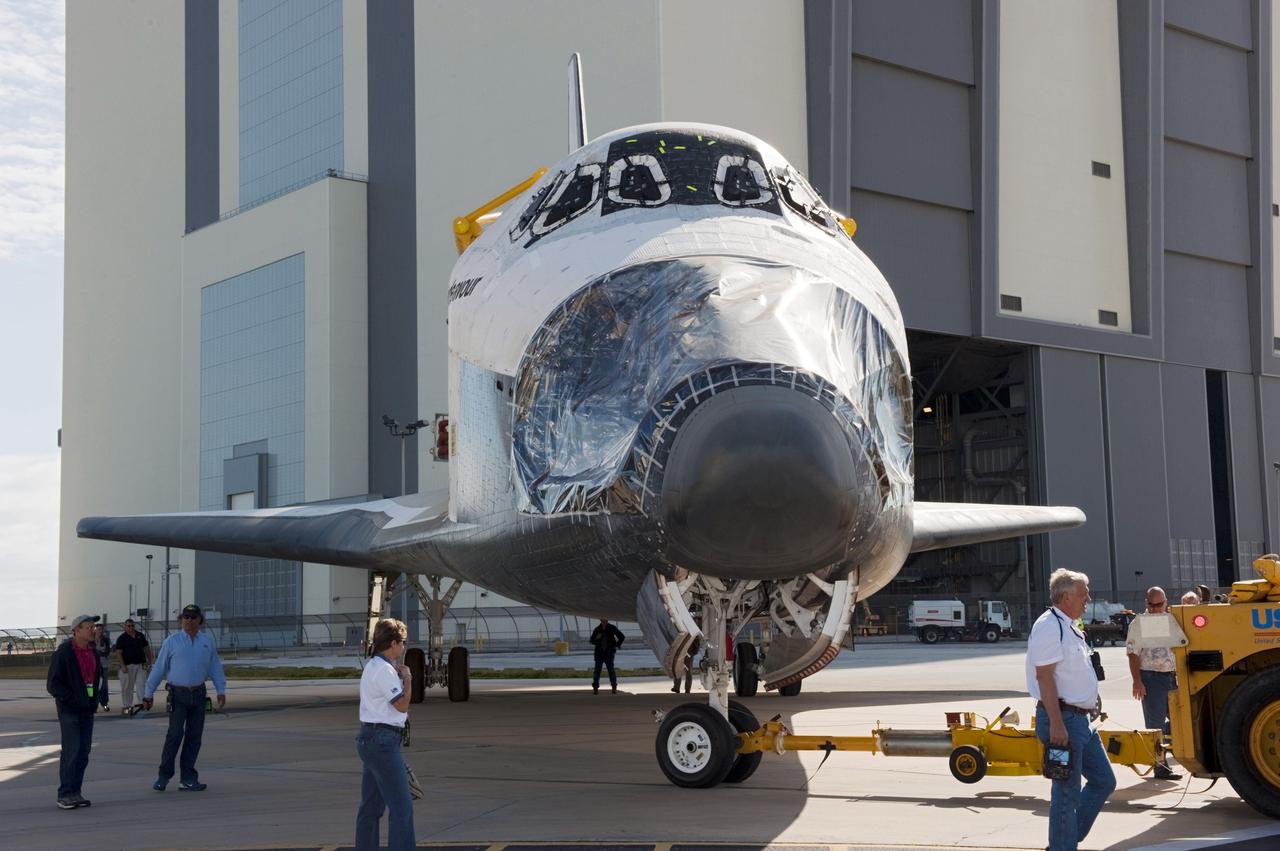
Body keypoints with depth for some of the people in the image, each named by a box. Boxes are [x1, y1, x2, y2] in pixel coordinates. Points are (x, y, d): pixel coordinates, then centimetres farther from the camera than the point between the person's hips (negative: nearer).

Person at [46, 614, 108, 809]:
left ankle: (75, 792, 12)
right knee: (71, 751, -10)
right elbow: (53, 684, -12)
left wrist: (101, 694, 10)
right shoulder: (64, 652, -11)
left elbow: (100, 674, 26)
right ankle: (65, 795, -4)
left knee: (84, 751, 6)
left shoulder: (93, 652, 9)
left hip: (87, 709, 6)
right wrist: (72, 699, -19)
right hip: (69, 710, -6)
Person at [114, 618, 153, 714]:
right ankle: (126, 706, 10)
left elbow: (146, 648, 20)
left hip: (140, 664, 4)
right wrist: (123, 666, -17)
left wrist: (149, 659, 9)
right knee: (127, 687, 2)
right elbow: (118, 653, -8)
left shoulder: (140, 636, 12)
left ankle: (139, 703, -12)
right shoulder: (122, 638, -2)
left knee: (141, 683, -10)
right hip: (128, 665, -4)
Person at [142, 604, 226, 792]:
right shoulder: (172, 641, 0)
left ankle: (188, 779, 9)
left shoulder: (207, 641, 8)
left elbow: (215, 667, 10)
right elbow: (159, 668, 3)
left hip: (198, 694, 3)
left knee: (194, 737, 3)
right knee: (175, 734, -12)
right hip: (178, 694, -3)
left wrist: (221, 690, 3)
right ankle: (164, 776, -2)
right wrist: (148, 693, 3)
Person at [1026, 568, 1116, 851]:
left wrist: (1091, 705, 25)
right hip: (1063, 719, -10)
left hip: (1080, 719, 10)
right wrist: (1057, 724, -25)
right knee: (1067, 792, -4)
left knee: (1103, 781, 15)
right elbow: (1044, 676, -22)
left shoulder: (1069, 627, 15)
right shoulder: (1049, 626, -16)